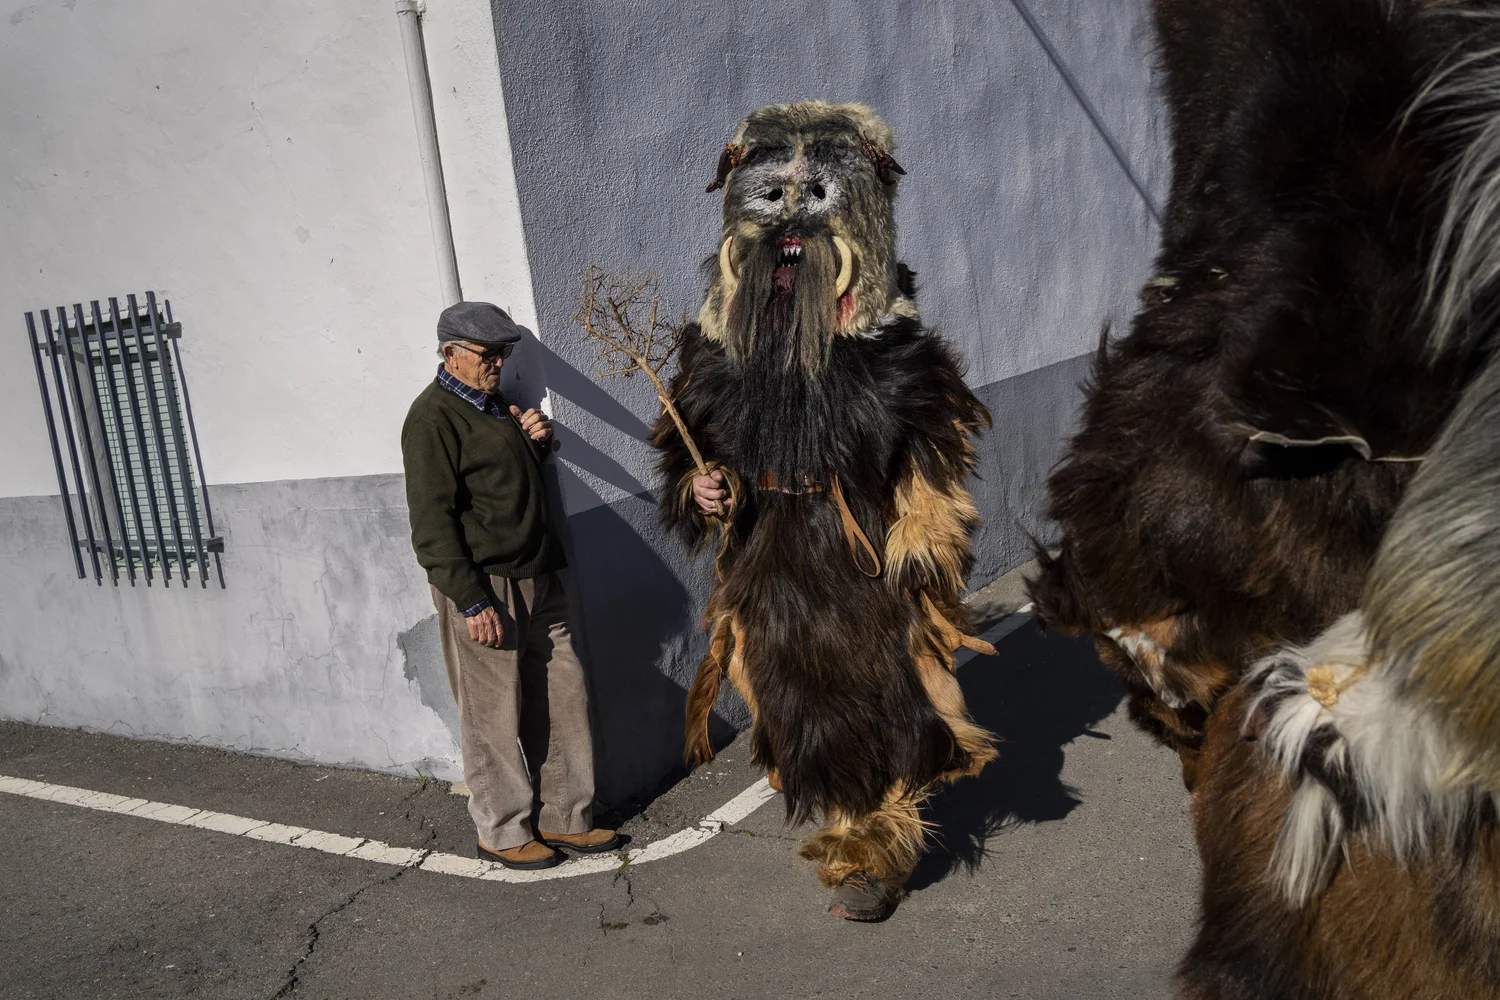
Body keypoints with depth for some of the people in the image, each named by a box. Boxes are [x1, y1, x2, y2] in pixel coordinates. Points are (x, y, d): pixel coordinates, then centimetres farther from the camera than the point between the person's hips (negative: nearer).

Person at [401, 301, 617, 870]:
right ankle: (501, 833, 17)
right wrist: (471, 602, -20)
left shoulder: (495, 404, 19)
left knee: (564, 697, 10)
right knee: (495, 714, 1)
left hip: (536, 581, 9)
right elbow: (432, 521, -16)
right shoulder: (433, 418, -10)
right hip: (483, 589, -9)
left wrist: (536, 441, 10)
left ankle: (564, 818, 23)